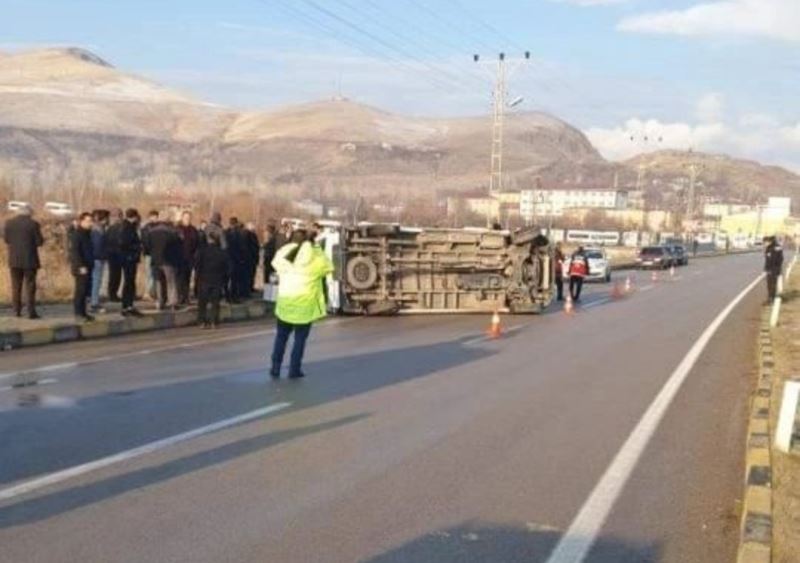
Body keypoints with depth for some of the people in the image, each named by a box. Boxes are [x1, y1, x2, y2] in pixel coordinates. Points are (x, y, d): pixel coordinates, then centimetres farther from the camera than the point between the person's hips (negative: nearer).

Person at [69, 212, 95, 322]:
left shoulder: (87, 233, 16)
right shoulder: (77, 234, -11)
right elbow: (74, 251, -18)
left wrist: (91, 264, 15)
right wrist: (81, 266, -22)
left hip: (87, 266, 9)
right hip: (80, 267, -9)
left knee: (86, 290, 10)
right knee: (81, 290, -6)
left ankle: (82, 312, 17)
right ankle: (79, 313, -1)